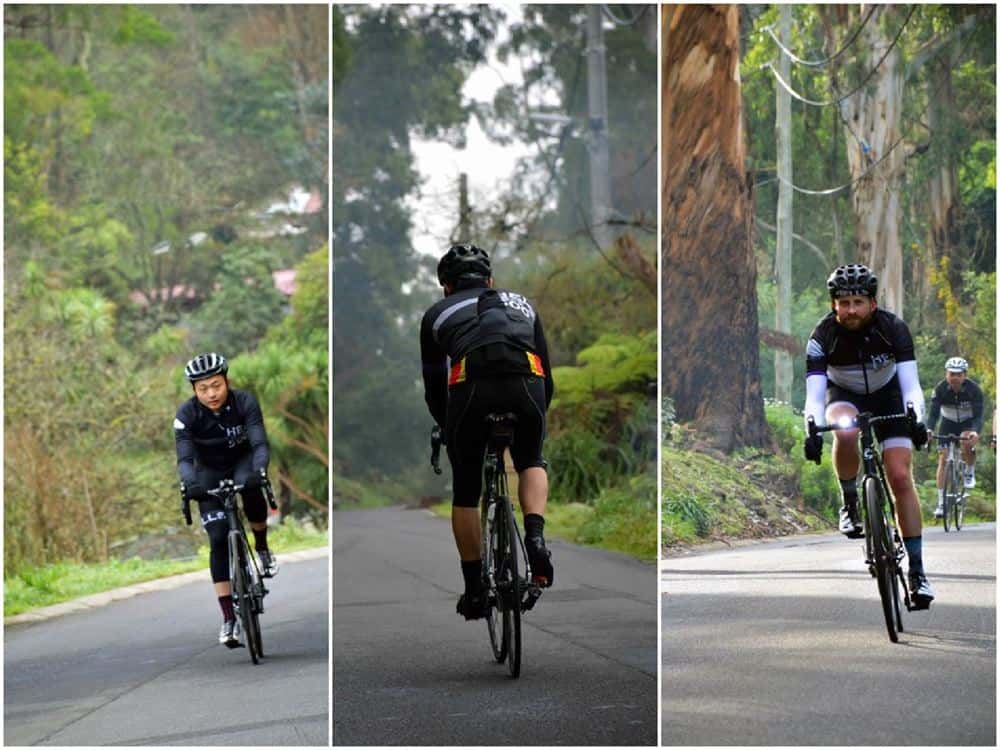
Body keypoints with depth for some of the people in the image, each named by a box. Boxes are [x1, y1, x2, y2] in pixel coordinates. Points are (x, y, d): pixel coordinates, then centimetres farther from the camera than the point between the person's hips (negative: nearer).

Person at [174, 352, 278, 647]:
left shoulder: (245, 402, -24)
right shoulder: (186, 414, -23)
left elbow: (260, 443, -32)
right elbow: (184, 457, -30)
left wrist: (259, 471, -53)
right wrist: (190, 483, -52)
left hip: (243, 462, 0)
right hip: (210, 472, 1)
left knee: (251, 490, -37)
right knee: (219, 540, -12)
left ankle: (262, 547, -9)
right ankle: (229, 617, -8)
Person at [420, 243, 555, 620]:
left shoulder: (437, 313, 30)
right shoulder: (520, 303, 35)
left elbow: (434, 389, 30)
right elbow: (548, 379, 34)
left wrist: (449, 430, 46)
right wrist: (535, 416, 49)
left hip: (471, 389, -1)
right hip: (526, 384, 1)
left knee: (465, 492, 19)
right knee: (531, 463, 30)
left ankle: (474, 589, 22)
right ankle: (535, 537, 5)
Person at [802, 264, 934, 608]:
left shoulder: (893, 329, -26)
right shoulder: (822, 337, -27)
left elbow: (911, 385, -31)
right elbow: (814, 394, -33)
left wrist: (917, 419, -50)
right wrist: (813, 431, -52)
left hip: (887, 397, 0)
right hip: (844, 398, 0)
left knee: (900, 477, -14)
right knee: (846, 433, -38)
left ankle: (917, 570, -8)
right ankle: (850, 504, -12)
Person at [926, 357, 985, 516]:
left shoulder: (974, 389, -25)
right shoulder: (940, 389, -22)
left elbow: (978, 415, -29)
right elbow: (933, 412, -27)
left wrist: (975, 432, -50)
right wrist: (929, 430, -48)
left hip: (968, 423, -2)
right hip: (948, 422, 2)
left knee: (967, 442, -33)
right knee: (943, 459, -10)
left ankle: (970, 473, -3)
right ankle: (941, 503, -7)